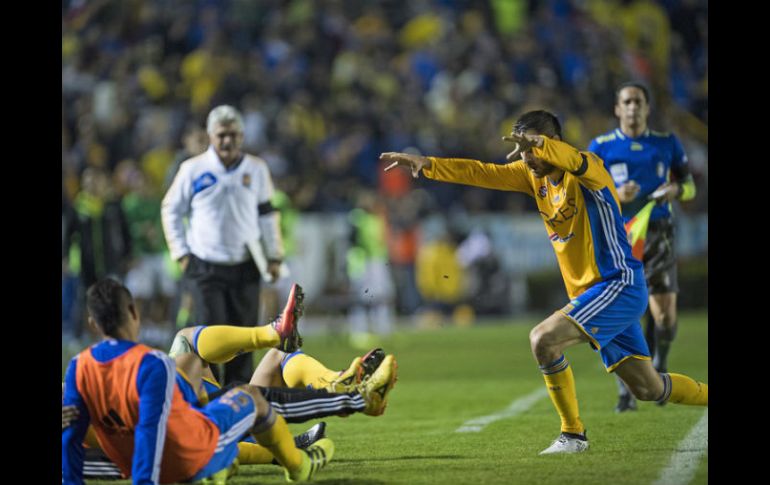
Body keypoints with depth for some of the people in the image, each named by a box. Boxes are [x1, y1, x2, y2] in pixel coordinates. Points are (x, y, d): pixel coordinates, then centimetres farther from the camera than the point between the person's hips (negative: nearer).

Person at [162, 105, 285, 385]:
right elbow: (171, 211, 7)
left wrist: (274, 256, 10)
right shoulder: (193, 170, -3)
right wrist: (181, 254, 2)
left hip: (245, 268, 2)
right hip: (205, 268, -2)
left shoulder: (257, 169, 3)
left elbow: (267, 214, 13)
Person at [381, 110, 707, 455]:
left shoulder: (589, 170, -15)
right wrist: (427, 165, -7)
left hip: (619, 285, -9)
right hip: (591, 292, 9)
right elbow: (481, 173, 5)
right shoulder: (534, 175, 8)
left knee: (543, 338, -22)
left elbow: (572, 159, -39)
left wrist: (535, 143, -59)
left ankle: (573, 435, -11)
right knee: (647, 388, 11)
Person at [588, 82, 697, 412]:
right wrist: (615, 196, -15)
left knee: (665, 312, -8)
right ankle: (626, 391, 3)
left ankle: (658, 367, 21)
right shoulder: (601, 147, 5)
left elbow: (689, 186, 16)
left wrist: (676, 190, -7)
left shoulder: (666, 143, 10)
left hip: (658, 234, 1)